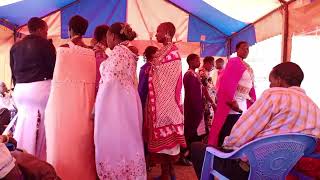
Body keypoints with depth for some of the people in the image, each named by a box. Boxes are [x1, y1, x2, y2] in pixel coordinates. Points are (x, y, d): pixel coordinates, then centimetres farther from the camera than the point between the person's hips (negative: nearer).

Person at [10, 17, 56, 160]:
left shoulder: (15, 47, 10)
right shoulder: (46, 44, -6)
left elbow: (13, 72, 13)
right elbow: (54, 68, -5)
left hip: (20, 90, 6)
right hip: (41, 88, -6)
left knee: (24, 126, 15)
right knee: (41, 128, 3)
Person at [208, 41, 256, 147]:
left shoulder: (247, 67, 19)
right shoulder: (234, 62, -8)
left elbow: (250, 86, 19)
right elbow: (227, 82, -18)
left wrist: (253, 102, 10)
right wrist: (232, 101, -22)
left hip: (243, 106, 9)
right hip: (232, 105, -9)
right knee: (226, 133, -4)